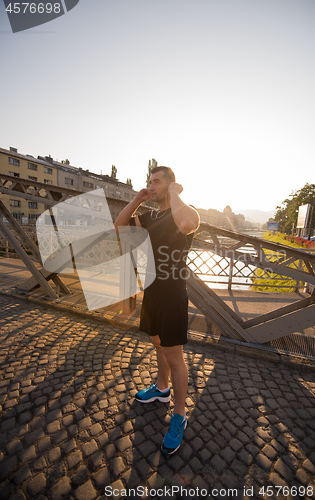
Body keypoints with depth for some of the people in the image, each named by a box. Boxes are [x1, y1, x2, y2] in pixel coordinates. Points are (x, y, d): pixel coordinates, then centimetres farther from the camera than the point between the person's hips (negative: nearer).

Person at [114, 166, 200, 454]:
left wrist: (174, 194, -22)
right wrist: (137, 200, 2)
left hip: (173, 296, -8)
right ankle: (161, 388, 50)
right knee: (158, 344, 25)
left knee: (174, 358, 5)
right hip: (151, 293, 8)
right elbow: (118, 225, 10)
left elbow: (188, 223, -40)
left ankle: (179, 417, 29)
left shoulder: (182, 213, -14)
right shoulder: (150, 217, 9)